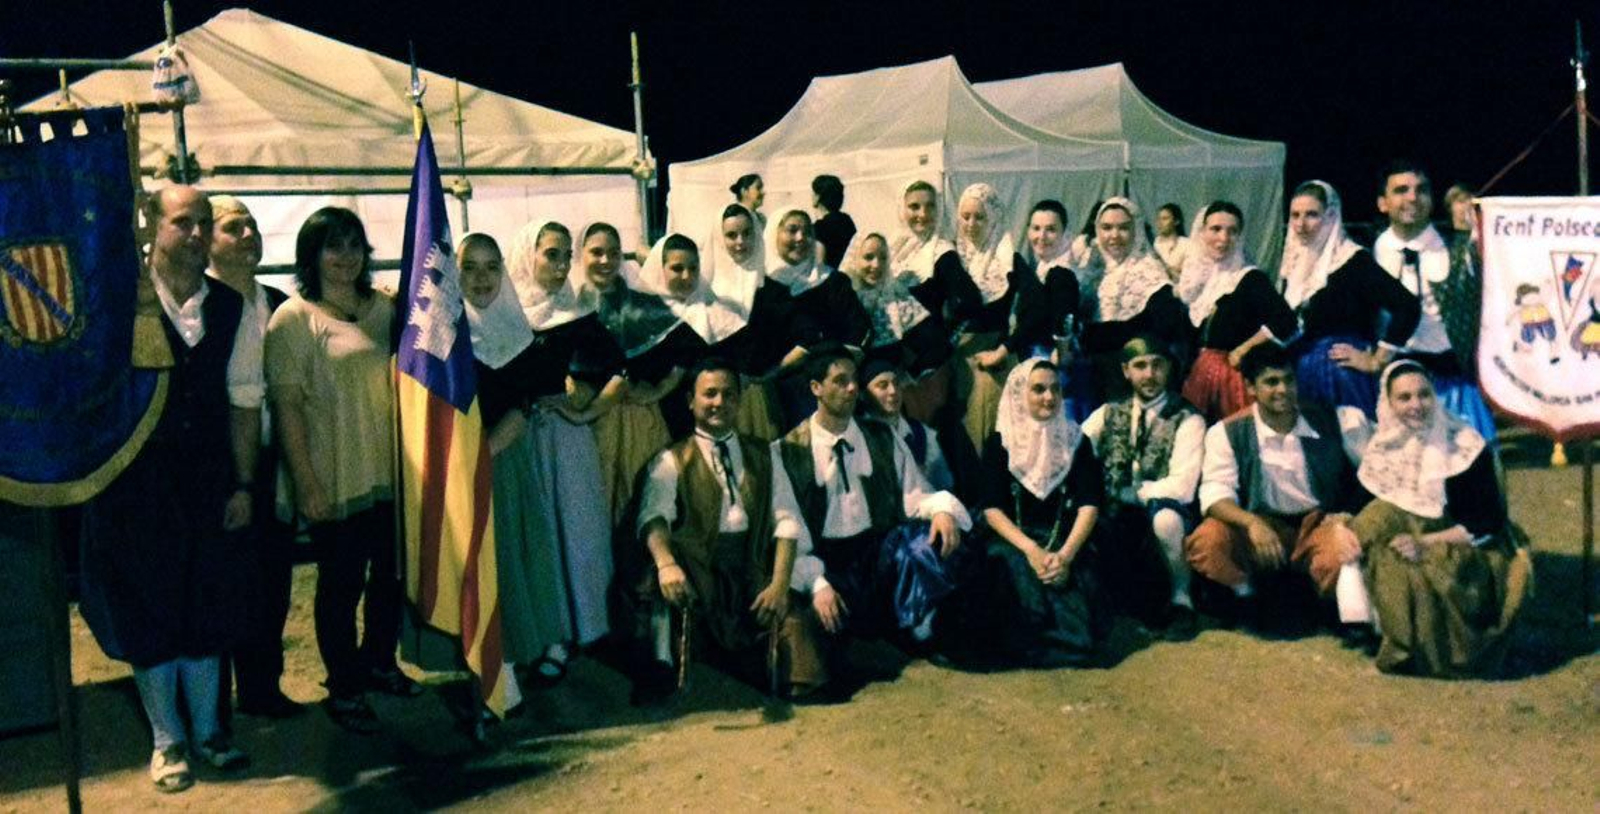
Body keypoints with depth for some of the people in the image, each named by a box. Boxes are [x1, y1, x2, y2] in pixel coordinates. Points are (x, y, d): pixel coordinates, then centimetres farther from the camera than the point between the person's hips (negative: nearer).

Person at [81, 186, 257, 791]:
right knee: (147, 610, 6)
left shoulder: (232, 307, 3)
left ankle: (206, 729, 26)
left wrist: (243, 484, 2)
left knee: (208, 605, 11)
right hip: (134, 479, -3)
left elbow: (245, 400, 4)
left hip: (207, 478, 3)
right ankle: (167, 740, 20)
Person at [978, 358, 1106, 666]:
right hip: (1014, 540, -1)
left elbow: (1089, 505, -1)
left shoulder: (1074, 439, 7)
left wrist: (1066, 554, -19)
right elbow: (992, 509, -4)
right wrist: (1031, 549, -21)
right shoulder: (1000, 443, 3)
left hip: (1066, 540, 1)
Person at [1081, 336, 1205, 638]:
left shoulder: (1187, 420, -4)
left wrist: (1127, 492, -10)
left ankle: (1180, 600, -8)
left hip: (1162, 514, -3)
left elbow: (1181, 487, -15)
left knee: (1164, 515, -38)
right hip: (1119, 521, 4)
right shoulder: (1109, 413, 10)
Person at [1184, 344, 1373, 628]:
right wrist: (1252, 522, -34)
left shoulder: (1332, 420, -3)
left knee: (1339, 553, -35)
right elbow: (1215, 493, -15)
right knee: (1204, 542, -29)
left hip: (1321, 524, 0)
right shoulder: (1227, 433, -6)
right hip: (1262, 529, 0)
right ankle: (1246, 594, 5)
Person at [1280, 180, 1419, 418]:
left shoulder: (1353, 261, -8)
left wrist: (1376, 361, -11)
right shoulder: (1295, 264, 11)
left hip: (1341, 376, -6)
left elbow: (1407, 306, -16)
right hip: (1298, 376, 6)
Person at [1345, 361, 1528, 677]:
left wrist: (1426, 543, -24)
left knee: (1425, 575, -35)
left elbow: (1487, 523, -12)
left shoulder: (1464, 447, -12)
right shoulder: (1384, 447, 1)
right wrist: (1347, 530, -18)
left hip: (1463, 552, -4)